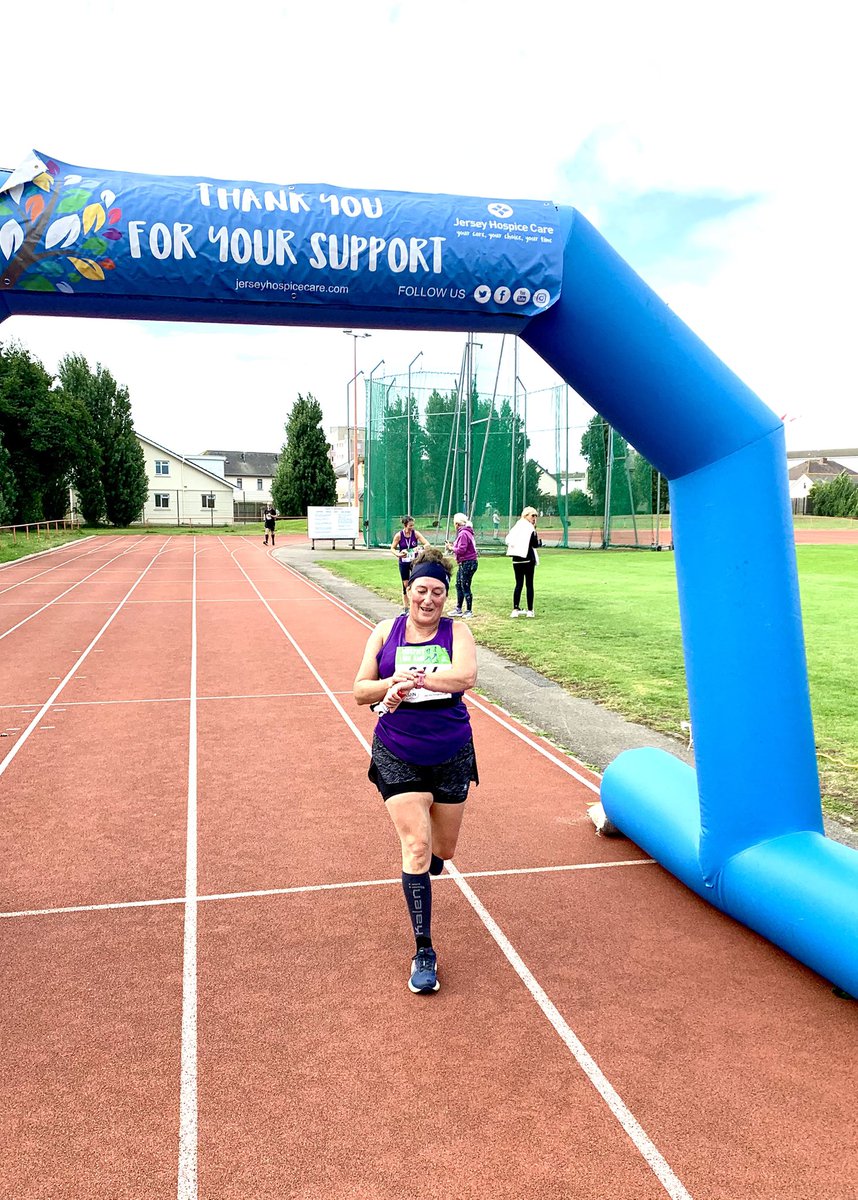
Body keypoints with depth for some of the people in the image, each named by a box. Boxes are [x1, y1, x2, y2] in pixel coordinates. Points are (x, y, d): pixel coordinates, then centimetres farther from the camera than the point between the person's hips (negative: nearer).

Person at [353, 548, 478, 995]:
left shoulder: (456, 631, -4)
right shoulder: (385, 631, -1)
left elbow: (466, 676, -23)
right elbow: (360, 691, -2)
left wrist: (414, 679, -31)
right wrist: (392, 682, -21)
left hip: (451, 755, 1)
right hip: (397, 756, -1)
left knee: (442, 849, 14)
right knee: (416, 846, -9)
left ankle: (426, 864, 53)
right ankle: (423, 952, 3)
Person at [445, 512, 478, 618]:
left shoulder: (463, 533, -17)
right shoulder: (466, 532, 14)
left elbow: (461, 550, -22)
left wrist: (451, 548, -7)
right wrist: (453, 545, 6)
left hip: (468, 564, -10)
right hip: (464, 564, 10)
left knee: (465, 587, -2)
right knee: (458, 585, 16)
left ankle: (468, 611, 7)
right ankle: (458, 609, 24)